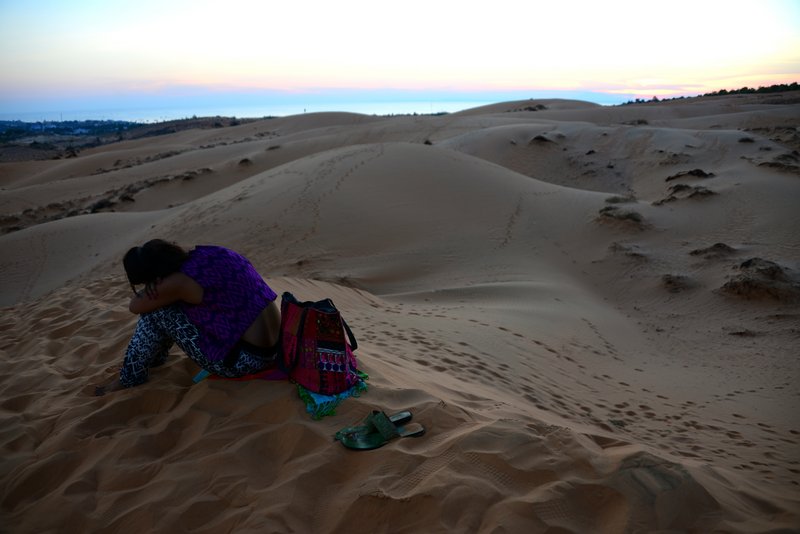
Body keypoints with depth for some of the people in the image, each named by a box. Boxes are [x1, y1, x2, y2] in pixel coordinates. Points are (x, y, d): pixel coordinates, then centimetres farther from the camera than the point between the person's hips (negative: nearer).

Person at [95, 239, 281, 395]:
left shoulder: (181, 281, -19)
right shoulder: (203, 253, 2)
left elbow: (135, 306, 0)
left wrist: (150, 289, 18)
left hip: (245, 358, -8)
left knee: (156, 311, -3)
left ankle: (130, 378, 14)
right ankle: (155, 357, 38)